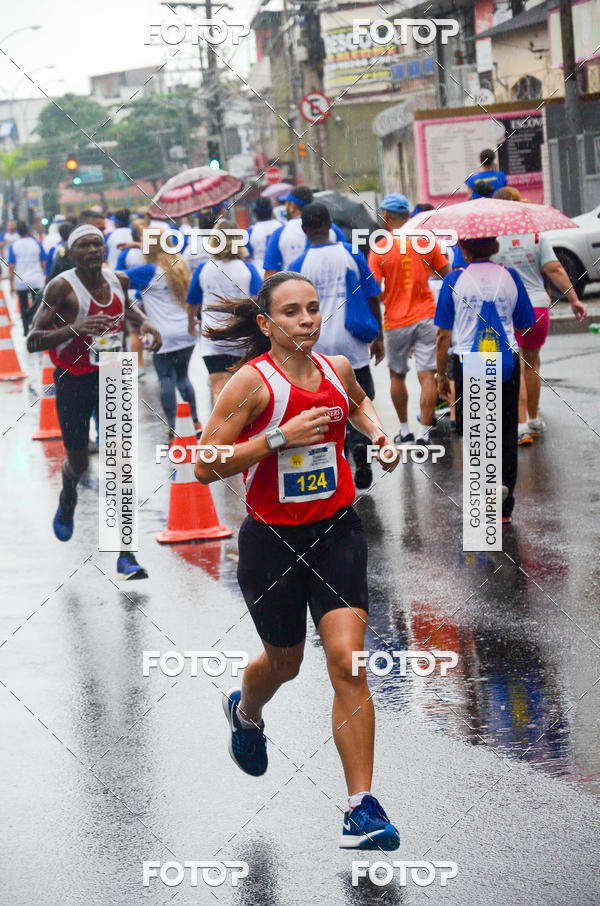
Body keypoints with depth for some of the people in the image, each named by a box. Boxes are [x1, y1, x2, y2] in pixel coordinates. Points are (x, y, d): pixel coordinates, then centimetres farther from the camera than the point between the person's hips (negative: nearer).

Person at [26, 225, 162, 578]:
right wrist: (73, 329, -34)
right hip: (73, 382, -2)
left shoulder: (119, 280, -1)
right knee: (79, 463, 12)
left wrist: (144, 321, 4)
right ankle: (68, 499, 52)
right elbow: (33, 341, -19)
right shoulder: (61, 288, -15)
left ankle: (126, 553, -8)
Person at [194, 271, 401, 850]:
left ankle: (362, 809, -8)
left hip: (337, 533, 3)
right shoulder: (251, 383, -14)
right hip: (271, 541, -2)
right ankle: (245, 713, 56)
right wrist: (279, 438, -25)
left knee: (348, 664, -12)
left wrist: (379, 434, 8)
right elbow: (204, 467, -17)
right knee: (284, 662, 17)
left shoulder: (337, 369, 1)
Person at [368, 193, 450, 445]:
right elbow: (447, 274, 5)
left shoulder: (379, 249, -8)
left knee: (397, 376, 17)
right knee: (427, 376, -1)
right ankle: (423, 434, -6)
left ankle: (405, 430, 25)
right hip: (426, 316, 1)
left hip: (395, 322, -1)